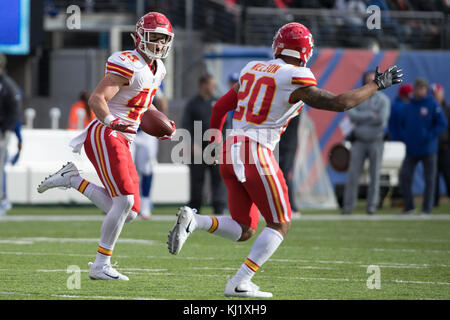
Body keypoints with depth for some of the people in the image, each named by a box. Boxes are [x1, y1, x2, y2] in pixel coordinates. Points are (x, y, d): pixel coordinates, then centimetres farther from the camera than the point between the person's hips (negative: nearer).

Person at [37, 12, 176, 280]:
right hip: (105, 136, -9)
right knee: (125, 200, -17)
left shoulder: (157, 69, 13)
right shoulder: (128, 65, -15)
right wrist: (112, 122, -37)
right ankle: (101, 266, -8)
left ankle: (73, 180, 15)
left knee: (129, 213, 3)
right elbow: (96, 99, -21)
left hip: (123, 142, 9)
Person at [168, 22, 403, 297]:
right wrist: (377, 85, 4)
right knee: (280, 225, 8)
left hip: (230, 151, 7)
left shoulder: (253, 69, 13)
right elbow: (339, 103, -9)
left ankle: (193, 220, -11)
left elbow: (220, 107, 20)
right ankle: (240, 283, -4)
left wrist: (215, 144, 34)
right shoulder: (295, 81, -8)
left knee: (243, 231, 14)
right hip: (256, 153, -7)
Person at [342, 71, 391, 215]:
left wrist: (361, 118, -10)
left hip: (376, 142, -1)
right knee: (352, 173, -6)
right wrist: (370, 115, -16)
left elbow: (382, 119, -14)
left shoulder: (383, 99, 0)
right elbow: (352, 116, -10)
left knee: (375, 175, -1)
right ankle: (348, 205, -5)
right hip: (359, 142, 1)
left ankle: (371, 206, 4)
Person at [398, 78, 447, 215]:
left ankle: (427, 209, 8)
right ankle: (409, 206, 5)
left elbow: (442, 124, -8)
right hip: (411, 150, 4)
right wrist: (404, 136, 3)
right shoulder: (409, 106, 9)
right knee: (404, 176, -6)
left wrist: (429, 136, -15)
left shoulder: (433, 105, -6)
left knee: (429, 180, 1)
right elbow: (403, 123, 20)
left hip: (428, 150, -4)